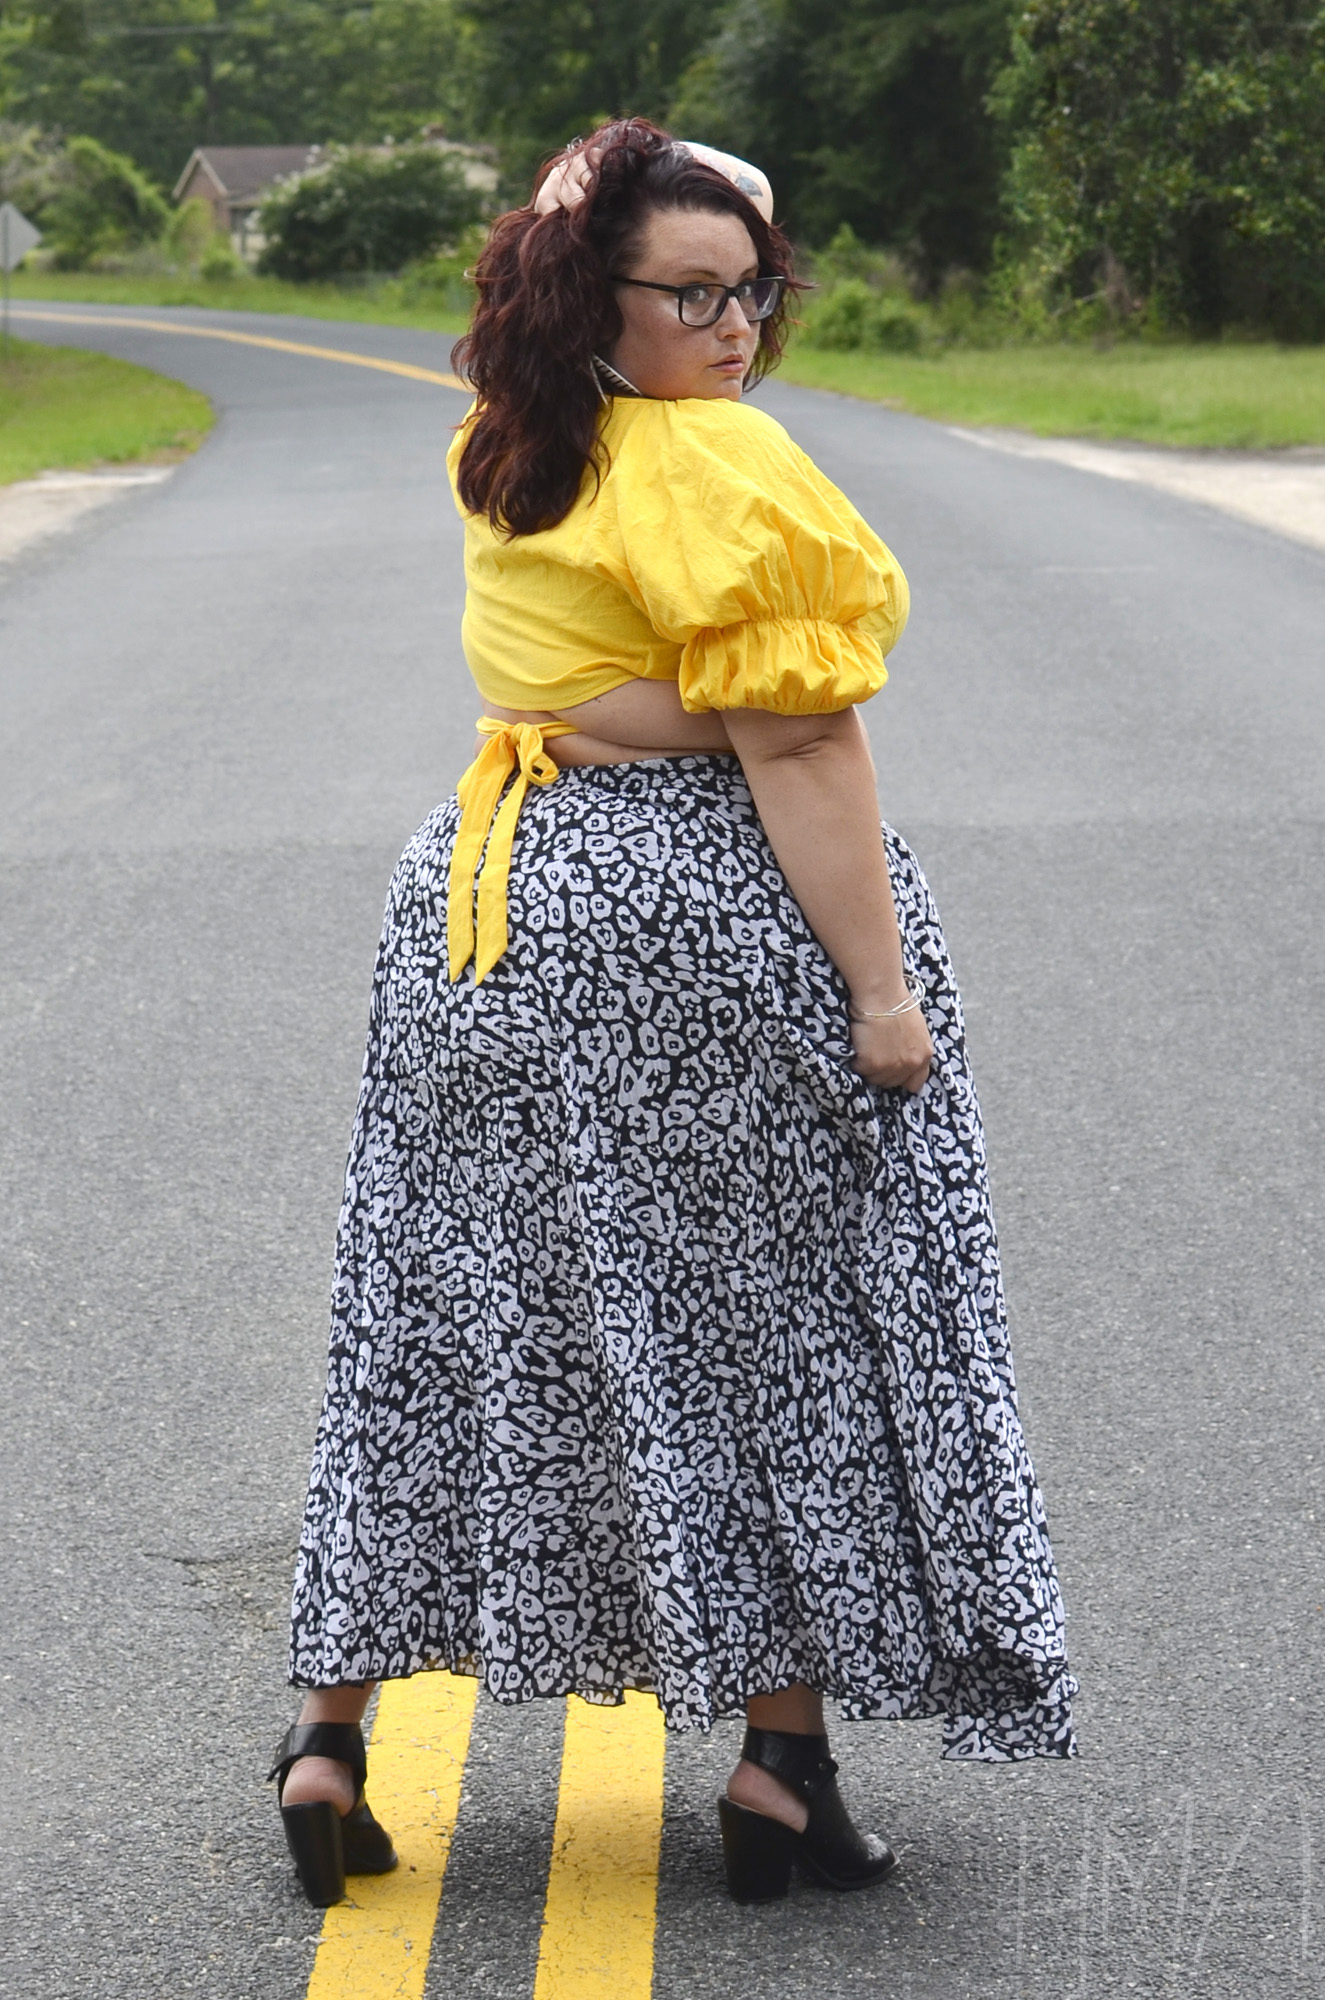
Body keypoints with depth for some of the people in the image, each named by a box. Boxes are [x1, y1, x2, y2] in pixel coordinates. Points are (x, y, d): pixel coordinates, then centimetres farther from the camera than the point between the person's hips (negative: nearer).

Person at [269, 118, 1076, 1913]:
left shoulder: (509, 461, 7)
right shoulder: (730, 471, -16)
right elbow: (797, 751, -20)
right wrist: (882, 983, -17)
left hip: (497, 899, 7)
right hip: (708, 921, -7)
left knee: (460, 1317, 12)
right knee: (774, 1328, 6)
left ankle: (334, 1730, 14)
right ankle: (782, 1765, 10)